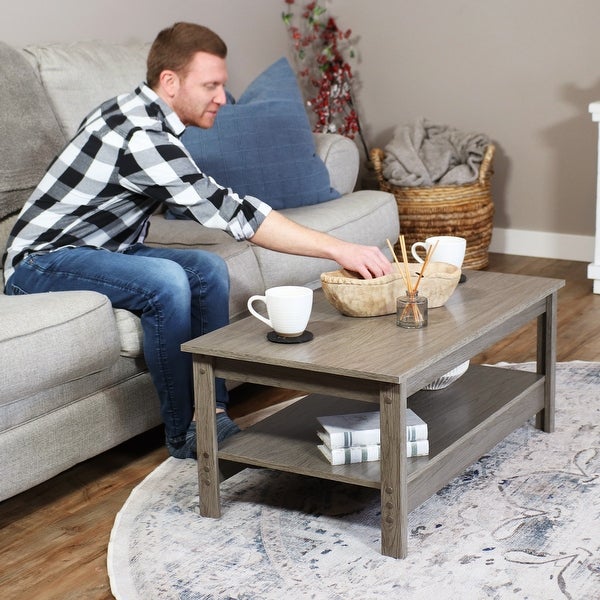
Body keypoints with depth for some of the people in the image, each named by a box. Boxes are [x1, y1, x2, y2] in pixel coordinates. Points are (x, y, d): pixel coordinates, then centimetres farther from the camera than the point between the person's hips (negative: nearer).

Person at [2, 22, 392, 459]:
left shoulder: (144, 116, 4)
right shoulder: (141, 136, -26)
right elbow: (231, 212, -30)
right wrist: (337, 249, -29)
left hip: (99, 249, 10)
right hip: (40, 263, -10)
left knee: (209, 270, -4)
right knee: (166, 281, -30)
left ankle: (212, 413, -5)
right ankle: (185, 435, -16)